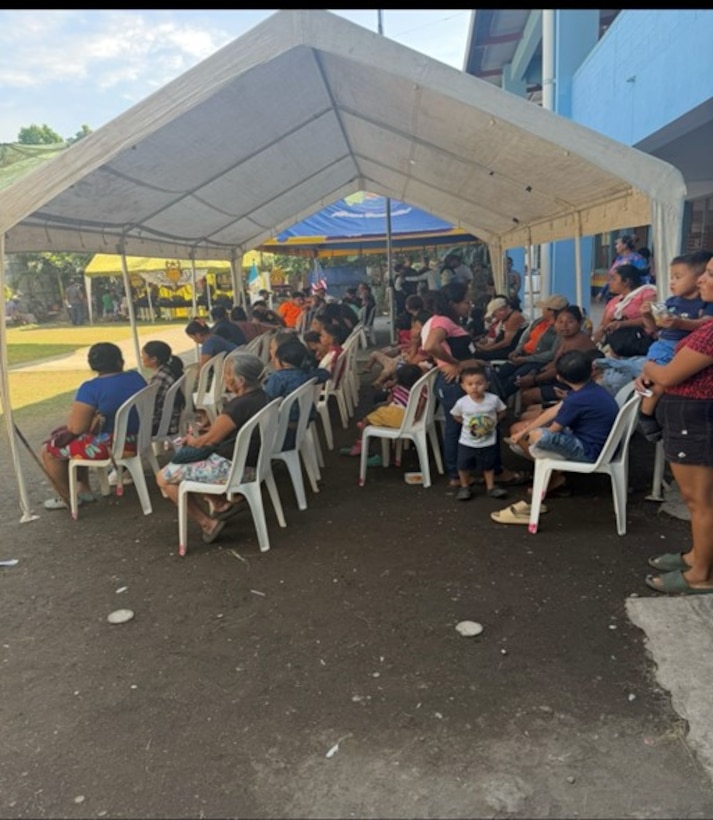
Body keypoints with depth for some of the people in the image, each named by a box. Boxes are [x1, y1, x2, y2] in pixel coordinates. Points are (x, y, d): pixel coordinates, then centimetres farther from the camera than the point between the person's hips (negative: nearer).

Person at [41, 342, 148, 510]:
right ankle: (83, 489, 34)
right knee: (77, 441, 30)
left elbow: (76, 428, -18)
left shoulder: (90, 388, -20)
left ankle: (69, 497, 25)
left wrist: (74, 412, 3)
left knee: (49, 449, 12)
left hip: (110, 446, -8)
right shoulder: (137, 377, 0)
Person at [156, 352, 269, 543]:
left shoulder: (239, 406, -26)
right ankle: (223, 501, 15)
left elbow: (209, 440, -13)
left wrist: (193, 440, 8)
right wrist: (197, 438, 7)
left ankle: (207, 522, 1)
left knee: (163, 477, 1)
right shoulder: (259, 396, 3)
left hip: (232, 468, -10)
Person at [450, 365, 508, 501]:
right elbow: (456, 415, 2)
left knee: (488, 466, 17)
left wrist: (494, 421, -7)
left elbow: (502, 412, 2)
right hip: (467, 442, 0)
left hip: (488, 442, 0)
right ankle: (464, 487, 31)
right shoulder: (462, 402, -18)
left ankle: (491, 487, 34)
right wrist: (466, 423, -5)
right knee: (463, 466, 10)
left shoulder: (494, 399, -16)